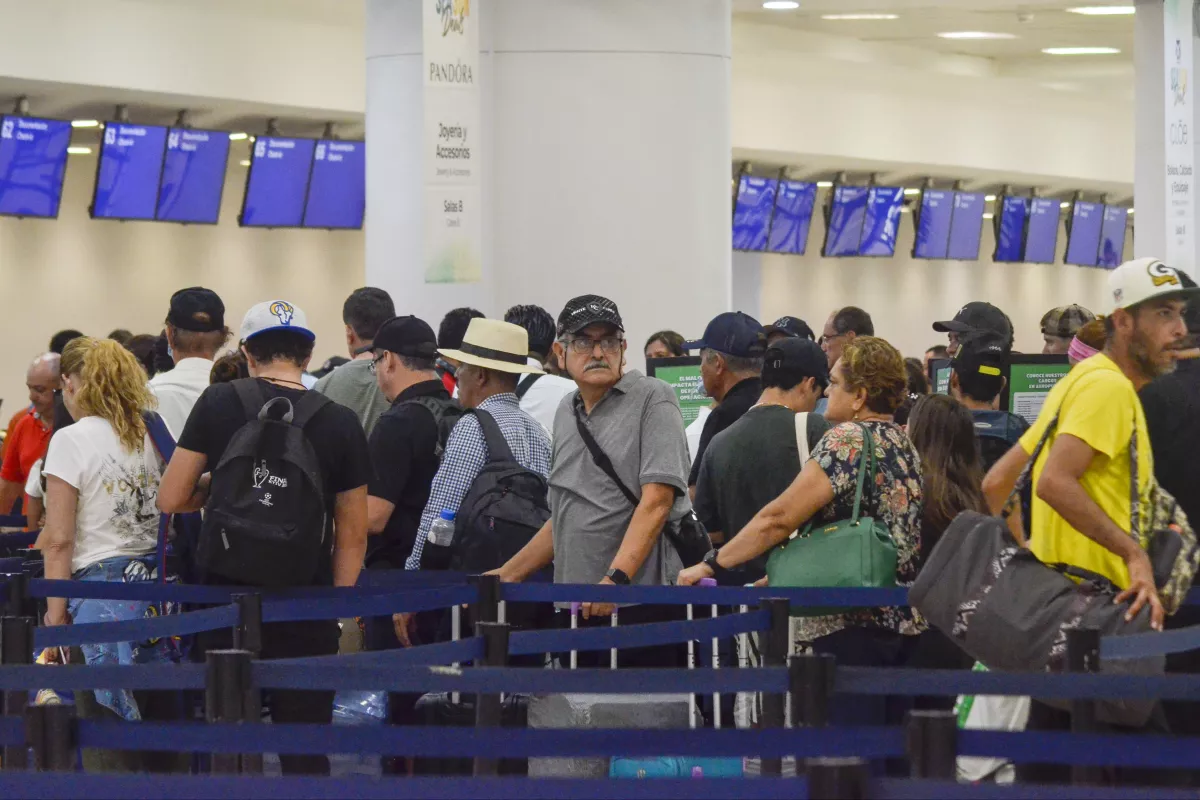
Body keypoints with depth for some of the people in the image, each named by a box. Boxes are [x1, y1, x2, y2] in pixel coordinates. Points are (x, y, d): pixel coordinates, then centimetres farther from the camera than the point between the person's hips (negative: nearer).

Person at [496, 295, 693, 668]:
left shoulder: (652, 398, -2)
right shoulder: (566, 413, 20)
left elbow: (656, 501, -14)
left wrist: (616, 578, -23)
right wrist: (505, 576, 22)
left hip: (641, 601, -6)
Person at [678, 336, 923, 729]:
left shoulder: (847, 440, -10)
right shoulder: (901, 441, 16)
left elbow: (780, 517, -14)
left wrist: (711, 564, -6)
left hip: (852, 623, -9)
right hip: (904, 620, 9)